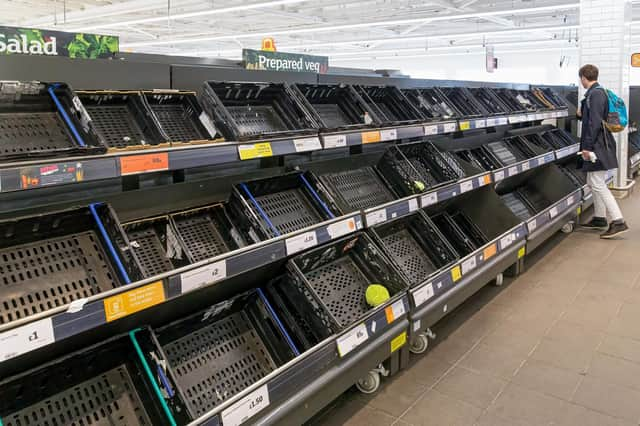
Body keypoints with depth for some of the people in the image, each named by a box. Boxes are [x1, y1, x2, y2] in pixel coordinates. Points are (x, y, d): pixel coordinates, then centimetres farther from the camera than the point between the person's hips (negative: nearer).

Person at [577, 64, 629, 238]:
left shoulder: (595, 94, -16)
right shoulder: (598, 92, 15)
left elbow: (595, 123, -23)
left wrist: (587, 146, -22)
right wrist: (582, 114, 19)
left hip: (597, 146, -10)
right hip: (598, 146, 10)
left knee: (598, 185, -10)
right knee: (593, 183, 17)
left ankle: (618, 222, -10)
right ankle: (599, 218, 27)